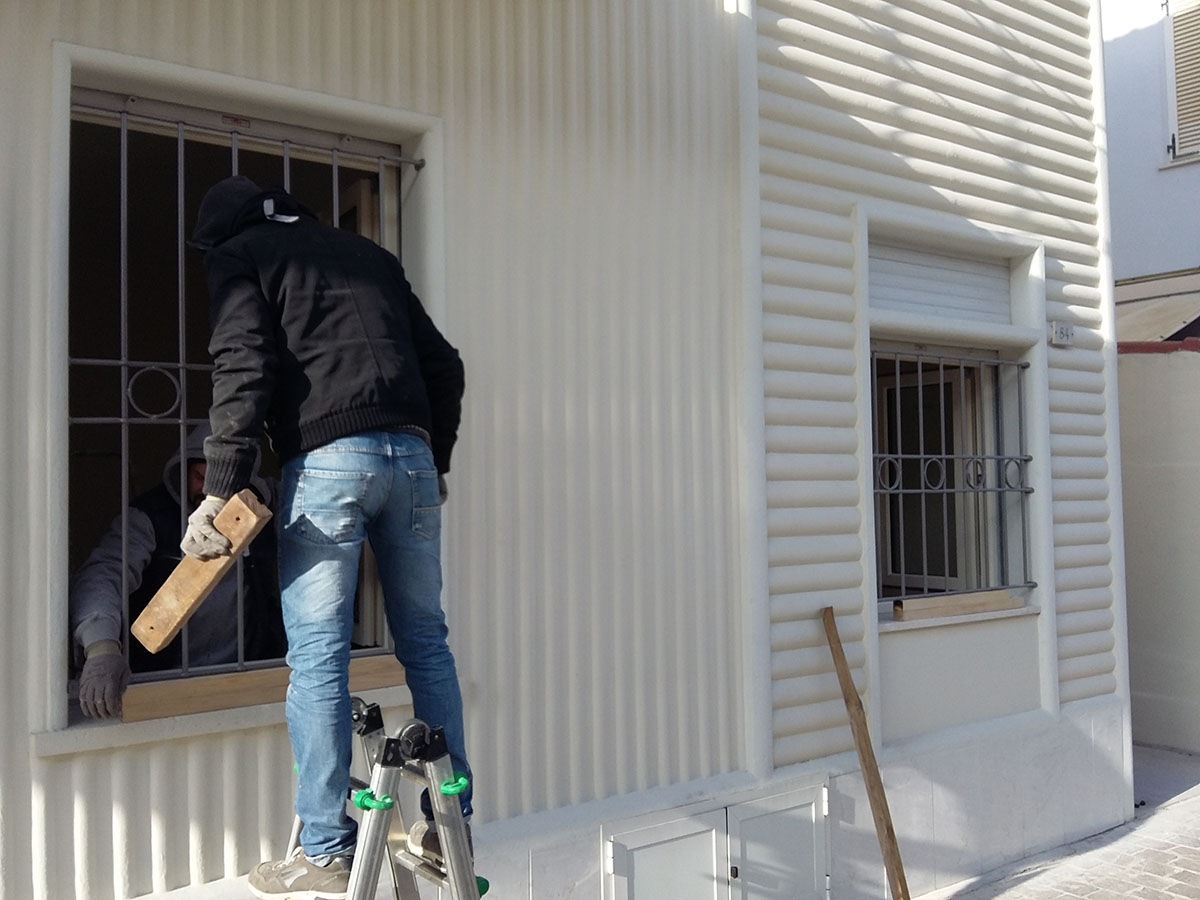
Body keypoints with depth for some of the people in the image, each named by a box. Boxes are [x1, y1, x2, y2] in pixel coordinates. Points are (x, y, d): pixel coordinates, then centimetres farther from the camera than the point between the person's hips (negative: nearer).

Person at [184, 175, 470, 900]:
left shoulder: (239, 255, 12)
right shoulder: (369, 253, 27)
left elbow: (244, 370, -5)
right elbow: (443, 364, 22)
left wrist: (221, 491, -7)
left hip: (326, 458, -5)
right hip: (411, 453, 6)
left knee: (318, 657, 0)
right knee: (426, 640, 12)